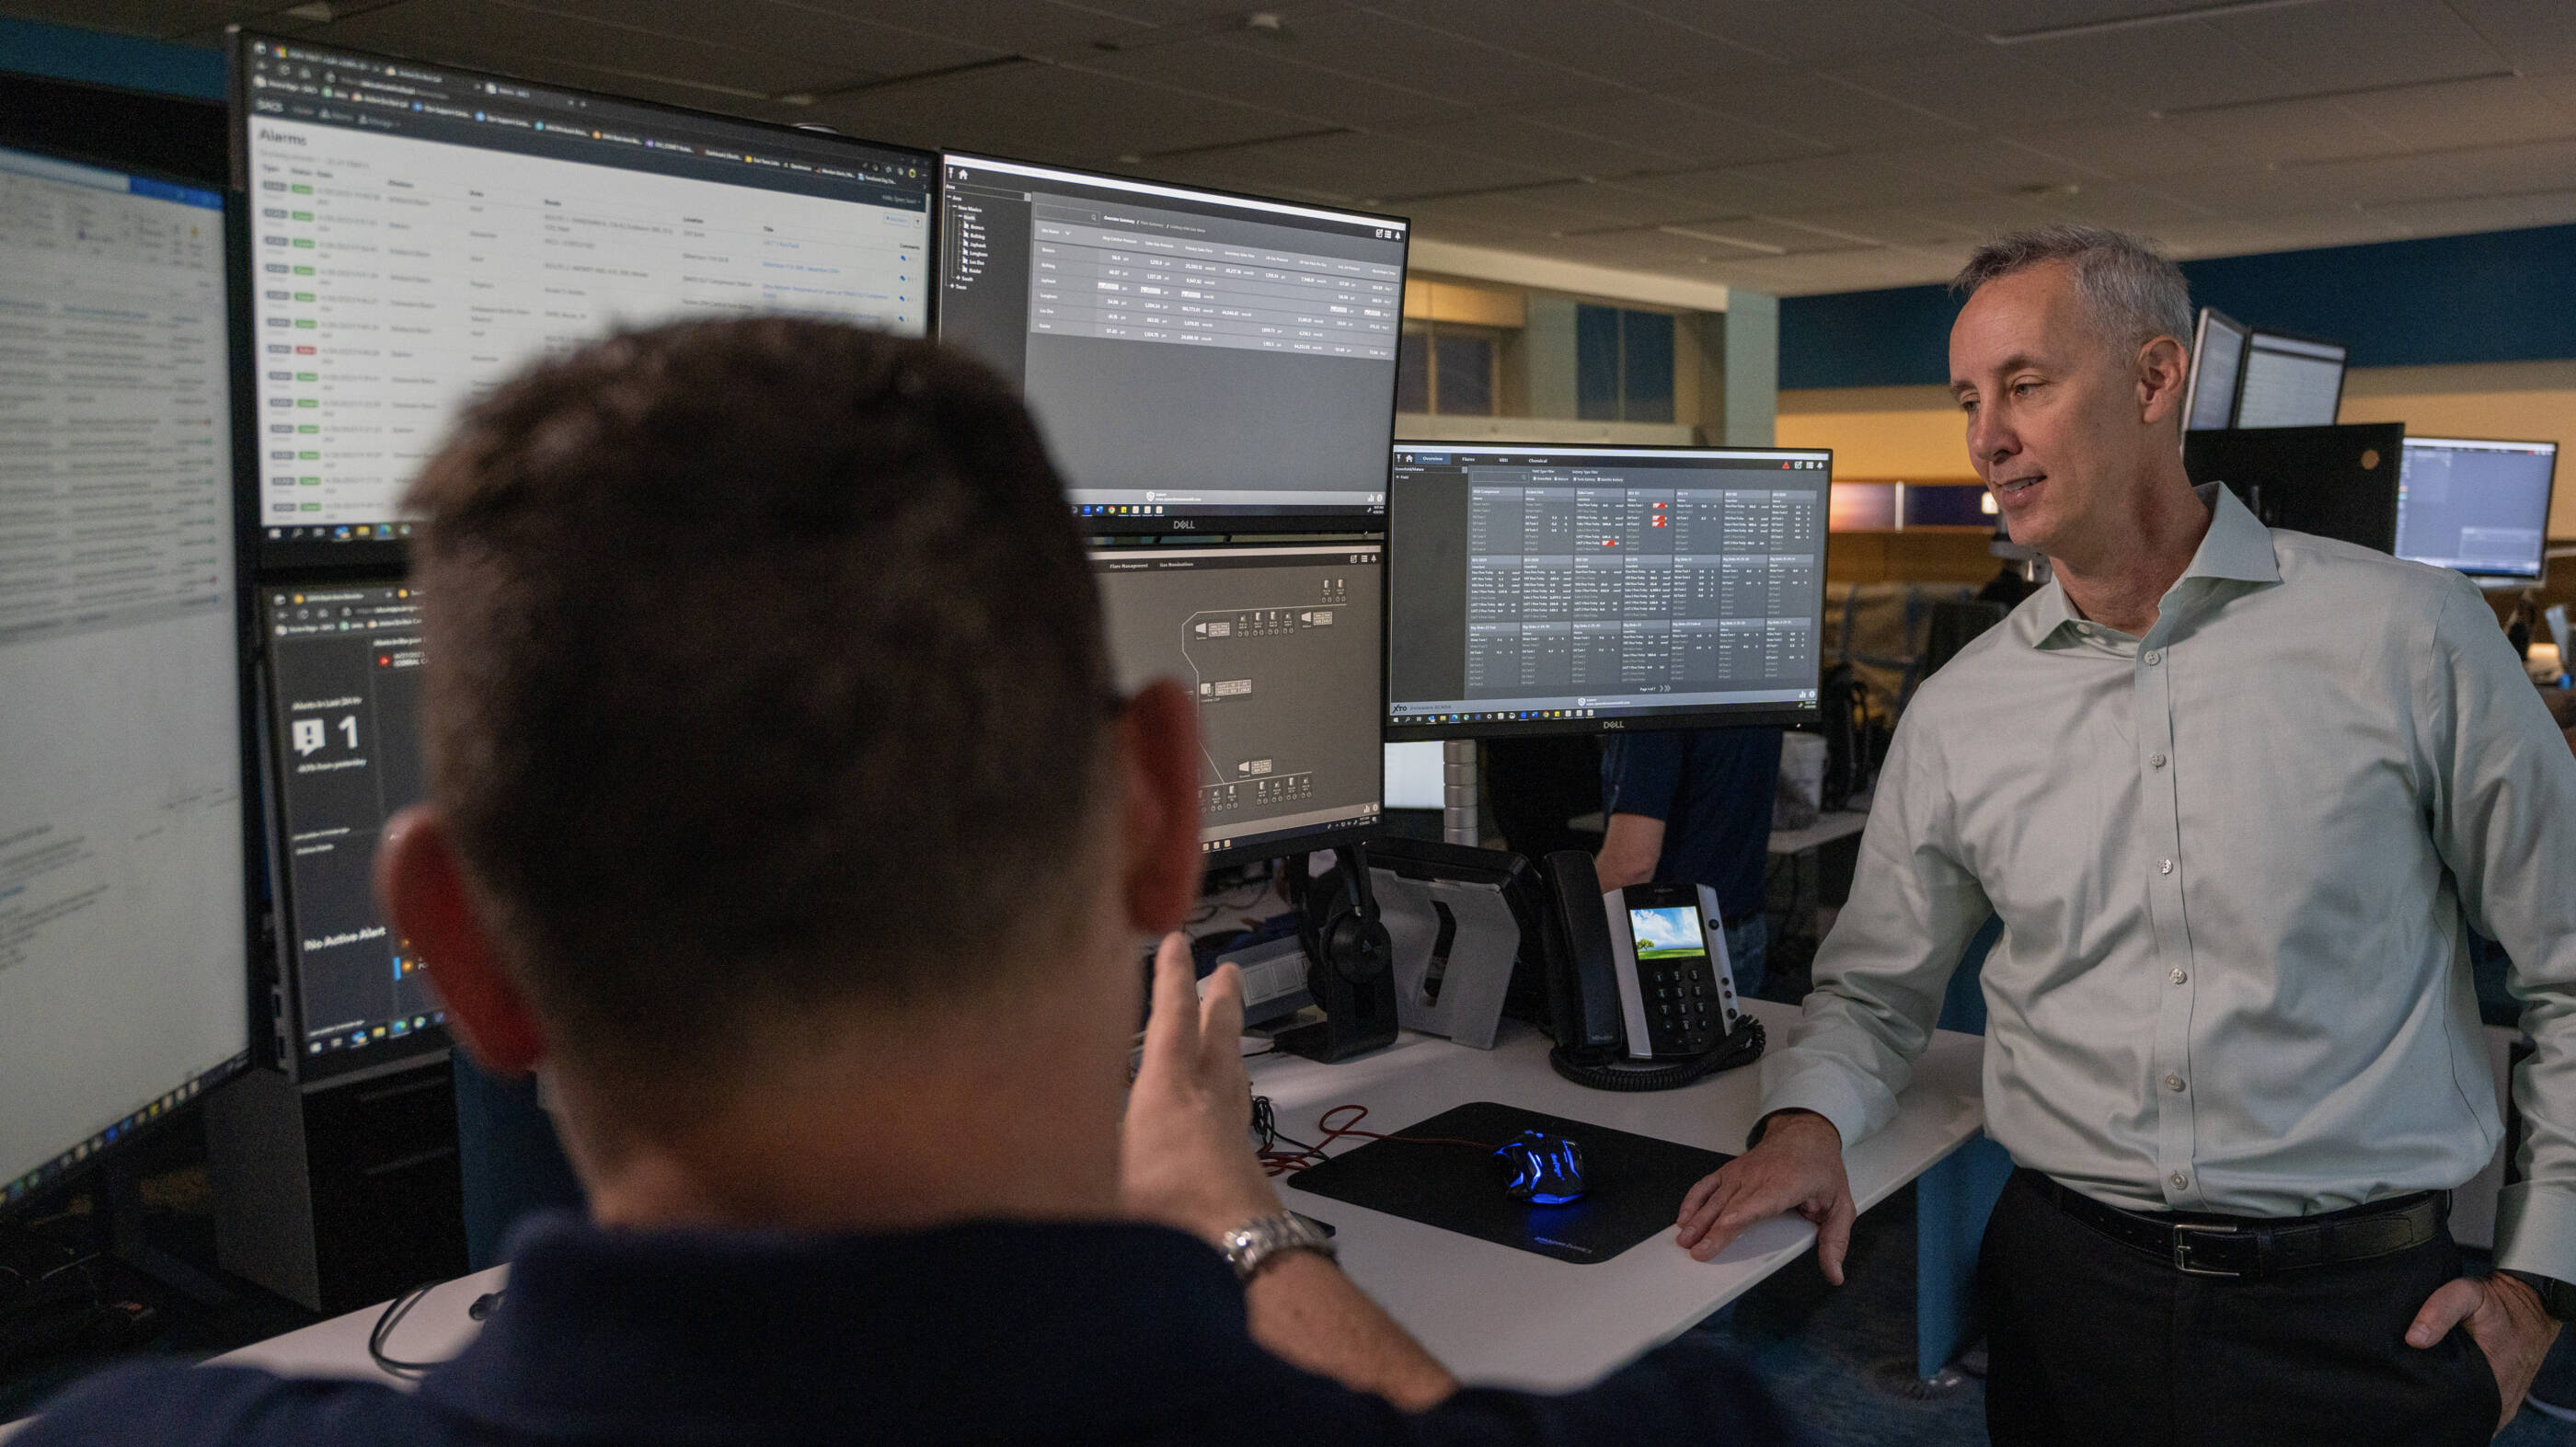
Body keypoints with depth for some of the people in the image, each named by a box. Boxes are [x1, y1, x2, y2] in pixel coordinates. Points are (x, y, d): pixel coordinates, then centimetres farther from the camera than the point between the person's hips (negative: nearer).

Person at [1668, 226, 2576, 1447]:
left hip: (2361, 1309, -2)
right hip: (2066, 1286, 3)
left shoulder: (2404, 634, -5)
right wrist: (1809, 1118, -11)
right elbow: (1874, 989, 10)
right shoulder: (1956, 715, 2)